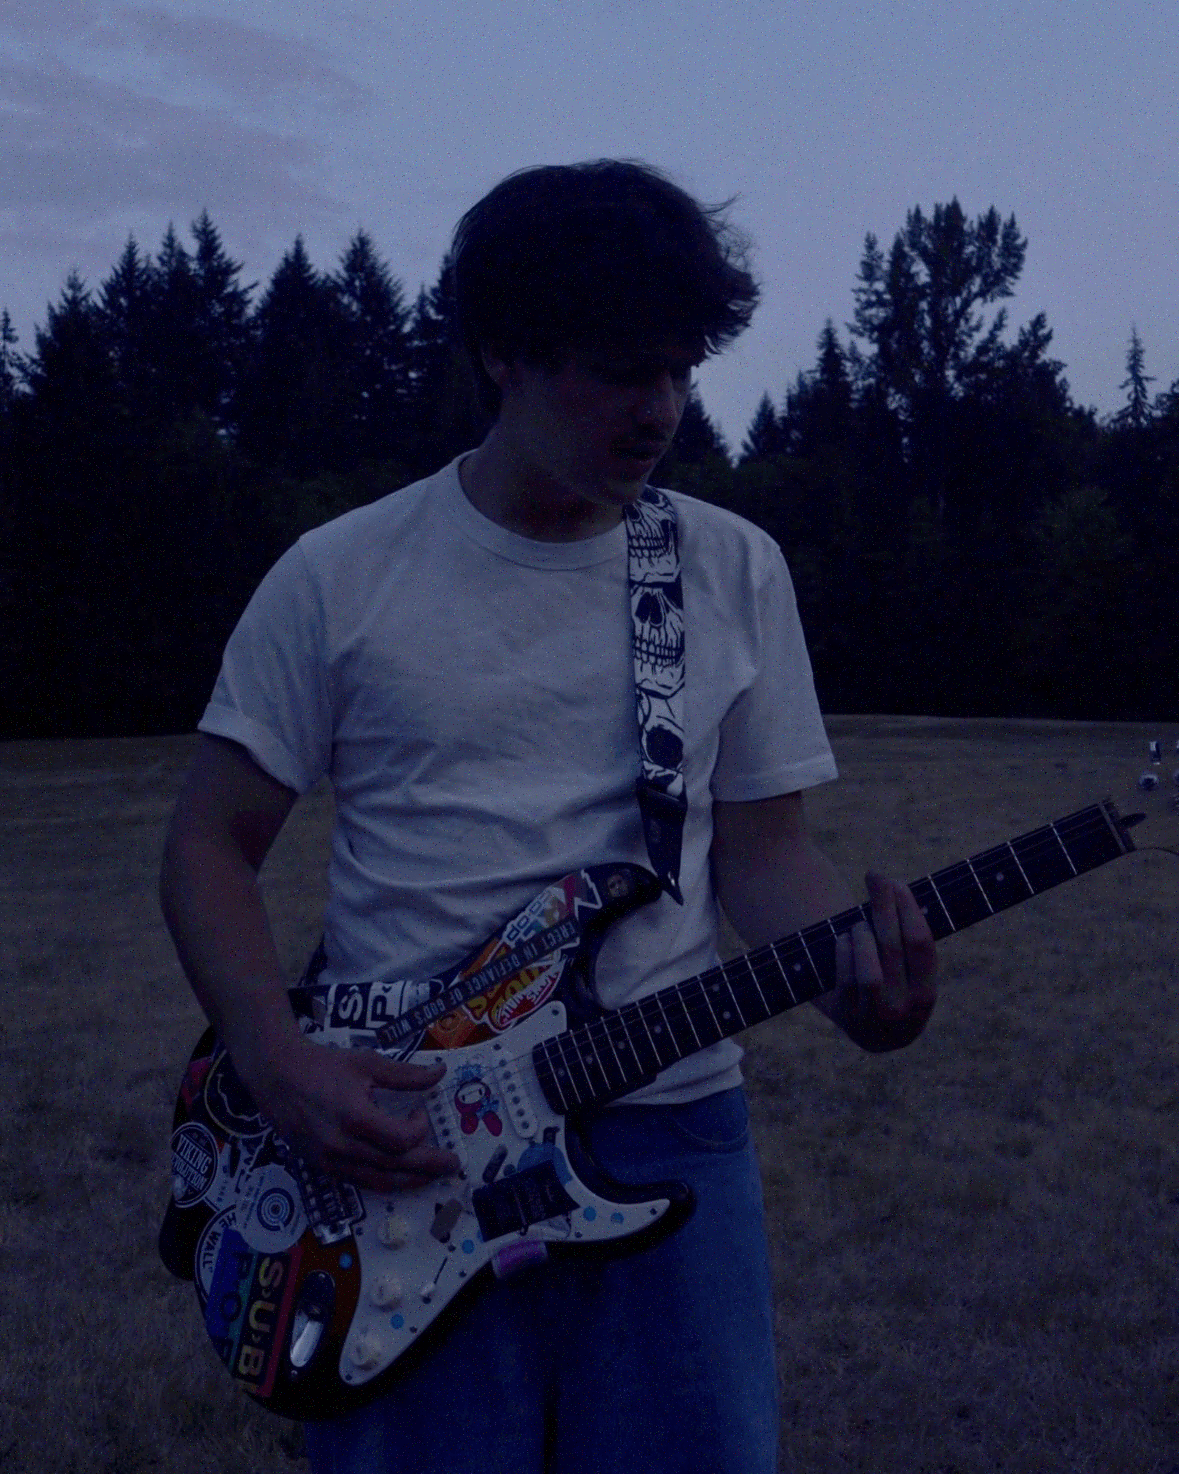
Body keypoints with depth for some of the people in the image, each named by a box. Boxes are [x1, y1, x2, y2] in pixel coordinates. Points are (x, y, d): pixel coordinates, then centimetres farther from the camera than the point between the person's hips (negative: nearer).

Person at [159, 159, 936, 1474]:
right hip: (396, 1141, -1)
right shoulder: (341, 577, 0)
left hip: (670, 1129, 2)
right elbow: (210, 843, 3)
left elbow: (762, 845, 7)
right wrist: (276, 1062, -12)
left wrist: (854, 975, -14)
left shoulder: (736, 569, 6)